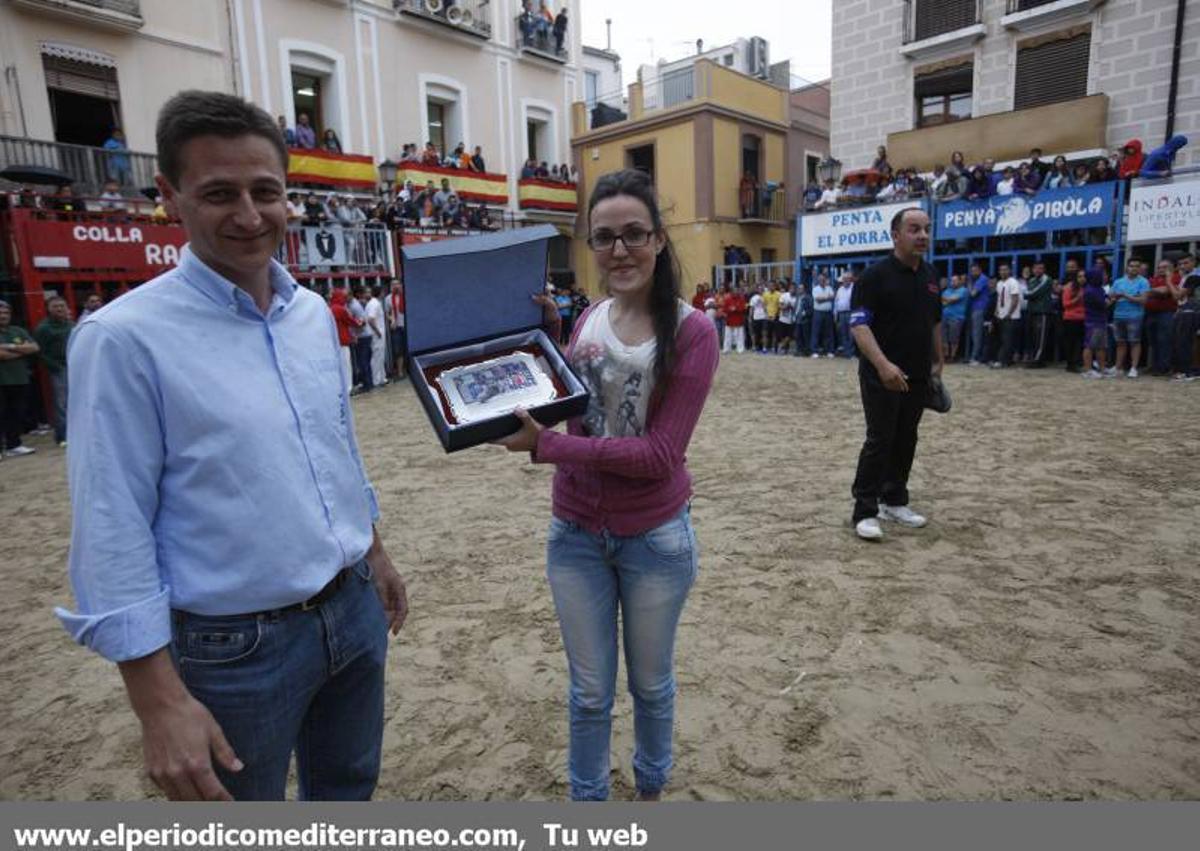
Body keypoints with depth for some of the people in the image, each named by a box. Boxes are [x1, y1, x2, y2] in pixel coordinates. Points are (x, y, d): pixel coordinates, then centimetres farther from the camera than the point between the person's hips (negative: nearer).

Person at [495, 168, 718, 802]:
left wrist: (545, 447, -24)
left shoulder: (691, 331, -15)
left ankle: (650, 788, 50)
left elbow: (661, 453, -20)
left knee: (651, 683, 21)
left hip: (655, 538, -3)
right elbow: (561, 411, 3)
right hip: (576, 534, 3)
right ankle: (587, 798, 44)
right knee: (589, 691, 19)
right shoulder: (586, 321, 0)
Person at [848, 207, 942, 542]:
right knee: (879, 441, -5)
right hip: (882, 376, -7)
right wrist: (883, 364, -28)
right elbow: (859, 325, -18)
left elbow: (936, 322, 20)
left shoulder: (930, 275, 11)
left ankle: (894, 501, 25)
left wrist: (937, 362, 17)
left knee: (905, 441, 12)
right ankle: (865, 511, 3)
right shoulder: (875, 275, -11)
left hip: (918, 377, 7)